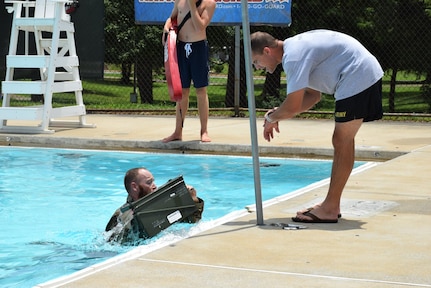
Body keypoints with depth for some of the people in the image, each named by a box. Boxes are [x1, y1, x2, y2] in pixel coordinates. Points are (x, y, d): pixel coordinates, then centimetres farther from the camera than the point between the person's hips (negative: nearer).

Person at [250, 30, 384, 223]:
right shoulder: (296, 48, 16)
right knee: (343, 142, 12)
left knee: (342, 142, -8)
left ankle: (329, 209, -6)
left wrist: (272, 118, 0)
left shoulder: (293, 57, -17)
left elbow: (293, 106, -21)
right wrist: (278, 114, 10)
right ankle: (332, 205, 18)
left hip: (358, 76, -11)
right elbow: (313, 95, 21)